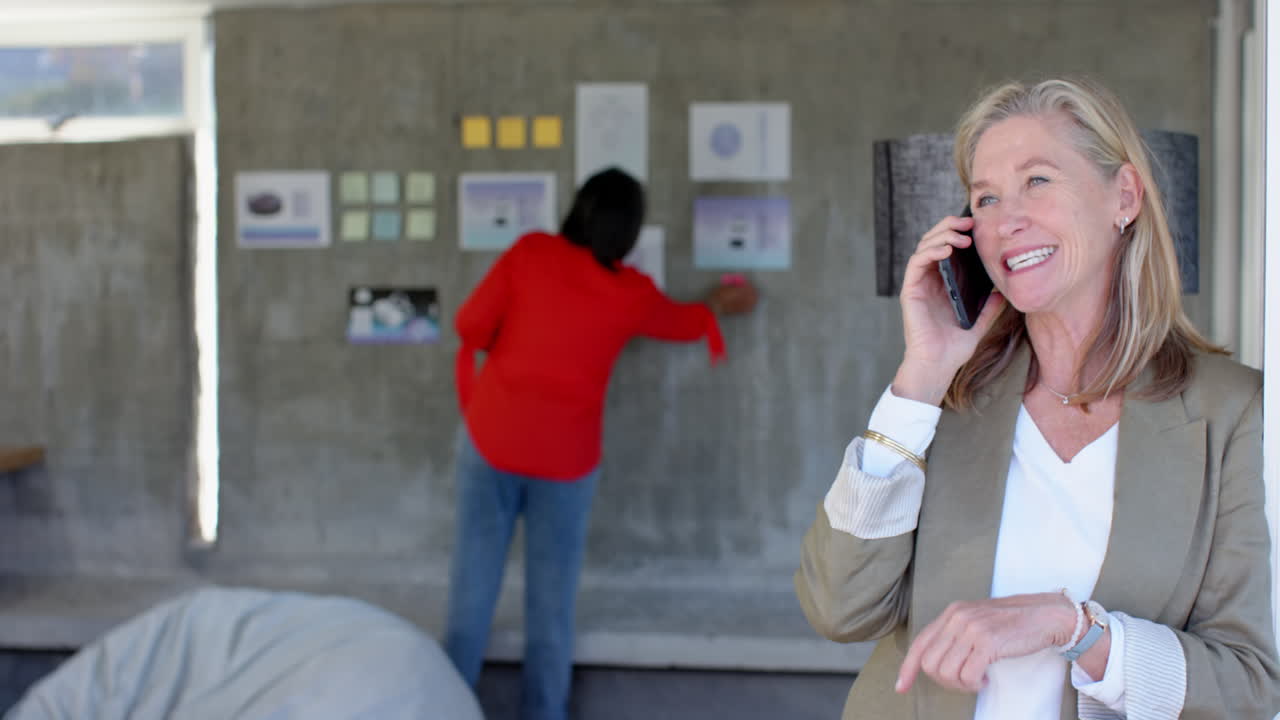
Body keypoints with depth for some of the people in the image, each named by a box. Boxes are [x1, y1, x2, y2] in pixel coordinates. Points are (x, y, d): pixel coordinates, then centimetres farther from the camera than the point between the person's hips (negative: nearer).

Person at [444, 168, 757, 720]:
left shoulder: (530, 252, -6)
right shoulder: (633, 294, -4)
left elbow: (471, 326, -5)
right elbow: (683, 324, 18)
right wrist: (718, 305, 39)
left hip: (492, 438, 1)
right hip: (565, 456, -1)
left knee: (474, 579, 12)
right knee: (552, 592, 12)